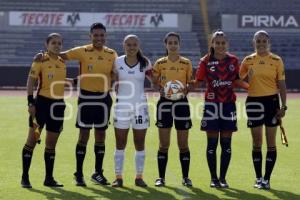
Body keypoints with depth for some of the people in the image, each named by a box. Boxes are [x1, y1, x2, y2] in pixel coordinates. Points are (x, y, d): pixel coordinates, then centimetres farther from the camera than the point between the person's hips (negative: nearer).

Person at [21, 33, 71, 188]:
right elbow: (31, 81, -9)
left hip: (58, 105, 6)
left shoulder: (62, 62, 10)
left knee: (51, 144, 10)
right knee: (32, 139, -4)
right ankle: (25, 177, 2)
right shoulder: (40, 60, -7)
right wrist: (30, 102, -15)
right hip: (42, 102, -6)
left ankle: (49, 178, 17)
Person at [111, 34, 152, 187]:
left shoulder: (144, 63, -1)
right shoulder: (118, 62, 0)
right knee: (120, 144, 2)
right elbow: (114, 83, 8)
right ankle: (118, 177, 7)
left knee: (140, 144, 5)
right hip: (122, 105, 0)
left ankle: (139, 177, 12)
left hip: (140, 106, 0)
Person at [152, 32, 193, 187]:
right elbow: (155, 83, 8)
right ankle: (161, 177, 8)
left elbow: (191, 84, 7)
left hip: (181, 103, 0)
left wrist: (186, 89, -14)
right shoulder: (160, 63, 4)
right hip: (164, 103, 0)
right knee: (163, 144, 1)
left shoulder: (186, 63, 3)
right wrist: (160, 89, -13)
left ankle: (185, 177, 11)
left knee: (183, 144, 2)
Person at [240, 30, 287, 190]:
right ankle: (258, 178, 13)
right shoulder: (248, 60, 4)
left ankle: (267, 179, 6)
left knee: (271, 143, 0)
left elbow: (281, 85, 1)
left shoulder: (276, 60, 1)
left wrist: (283, 106, -4)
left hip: (271, 101, -1)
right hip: (254, 101, 1)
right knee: (256, 143, 4)